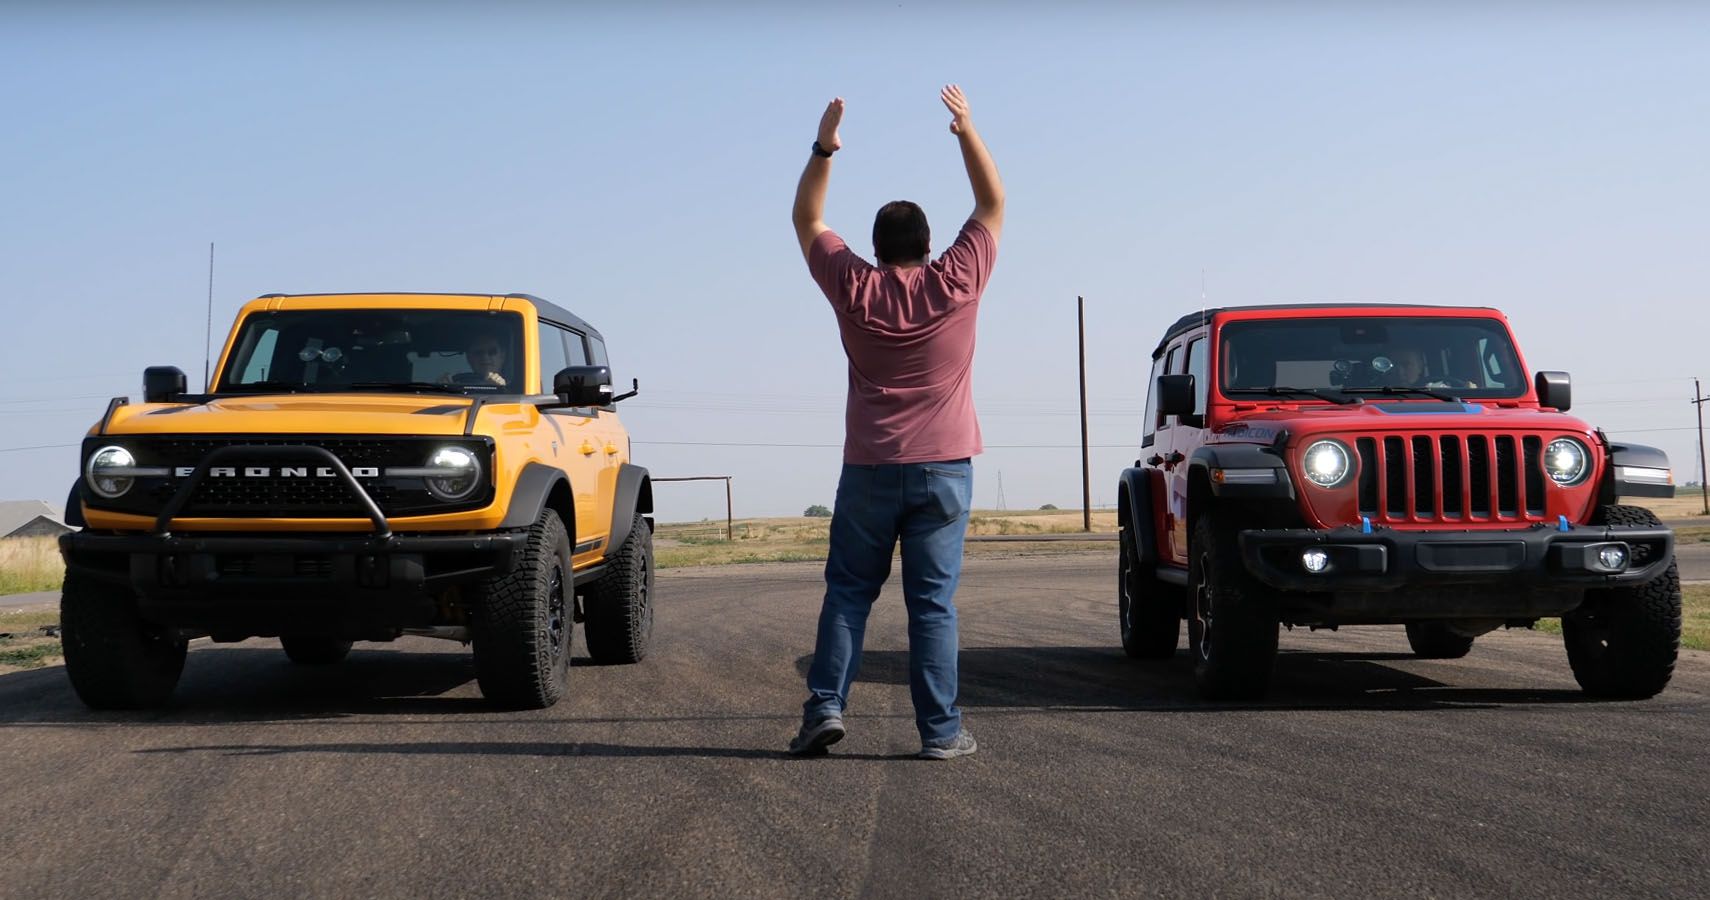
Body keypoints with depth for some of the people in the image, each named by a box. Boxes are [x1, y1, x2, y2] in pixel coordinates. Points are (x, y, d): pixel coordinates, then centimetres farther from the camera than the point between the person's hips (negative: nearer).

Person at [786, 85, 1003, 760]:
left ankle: (825, 705, 0)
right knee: (933, 601, 0)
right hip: (943, 468, 0)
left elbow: (806, 220, 14)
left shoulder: (853, 288, 0)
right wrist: (966, 130, 13)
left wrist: (823, 149, 11)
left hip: (870, 469, 0)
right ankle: (941, 730, 0)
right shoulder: (955, 282, -2)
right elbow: (992, 205, 12)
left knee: (848, 591, 10)